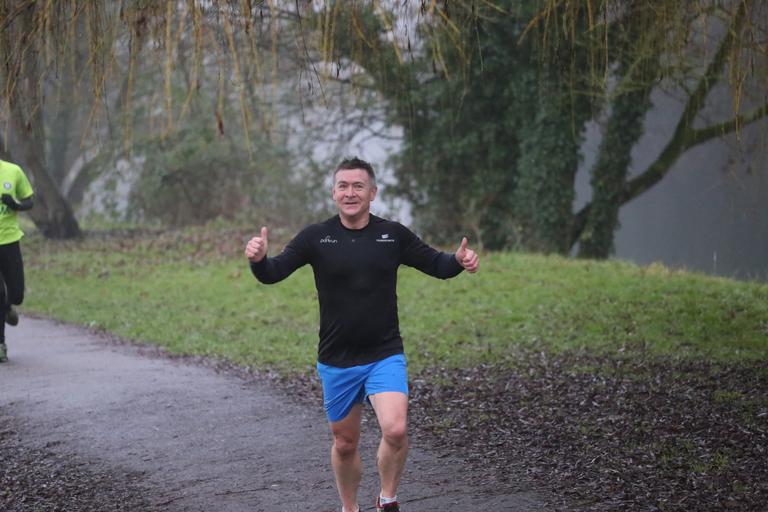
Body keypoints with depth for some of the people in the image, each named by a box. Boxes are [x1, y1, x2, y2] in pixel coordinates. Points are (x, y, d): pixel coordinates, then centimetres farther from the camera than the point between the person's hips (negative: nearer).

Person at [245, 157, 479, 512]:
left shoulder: (393, 235, 0)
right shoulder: (316, 237, -3)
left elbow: (436, 265, 9)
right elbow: (273, 274, -8)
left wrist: (459, 260, -13)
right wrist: (258, 259, -31)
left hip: (385, 356, -1)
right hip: (336, 361, 1)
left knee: (395, 430, -22)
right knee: (345, 444, 12)